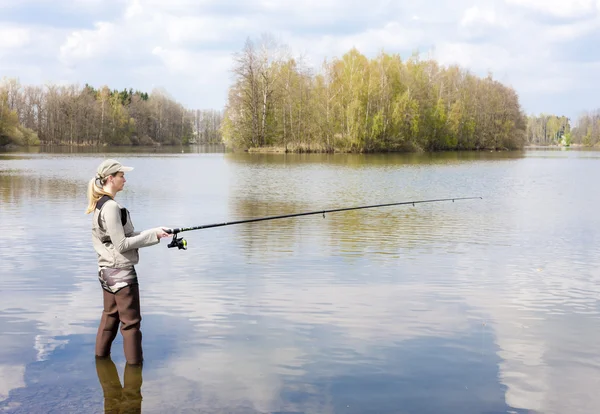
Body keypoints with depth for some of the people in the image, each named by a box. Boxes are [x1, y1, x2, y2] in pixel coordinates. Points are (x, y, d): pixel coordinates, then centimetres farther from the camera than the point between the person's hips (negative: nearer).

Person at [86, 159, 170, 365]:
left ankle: (101, 355, 29)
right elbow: (122, 244, -20)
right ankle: (134, 362, 7)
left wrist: (151, 234, 9)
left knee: (110, 315, 20)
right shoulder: (111, 207, -20)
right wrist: (152, 234, -15)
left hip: (106, 271, 10)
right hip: (121, 271, -10)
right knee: (131, 320, 0)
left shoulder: (100, 204, 10)